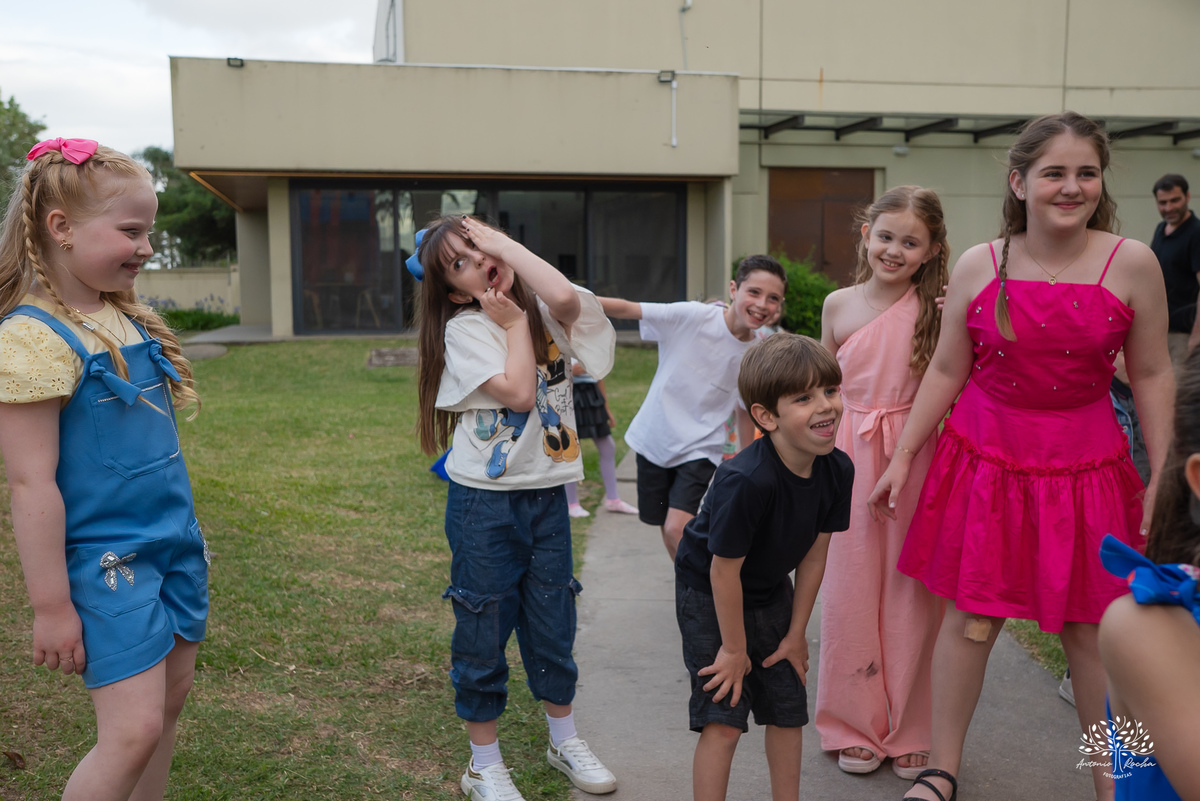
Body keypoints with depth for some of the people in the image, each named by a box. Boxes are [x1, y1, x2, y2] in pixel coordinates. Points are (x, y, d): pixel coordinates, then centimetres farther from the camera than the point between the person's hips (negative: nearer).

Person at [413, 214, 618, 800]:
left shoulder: (544, 310, 3)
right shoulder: (463, 328, -8)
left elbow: (566, 299, -24)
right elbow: (517, 392, -21)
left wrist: (504, 243, -13)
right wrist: (513, 323, -9)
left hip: (547, 495, 4)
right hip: (484, 503, -3)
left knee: (553, 625, 16)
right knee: (484, 632, 7)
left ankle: (563, 740, 37)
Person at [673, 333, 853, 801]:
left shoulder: (837, 471, -16)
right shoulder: (745, 480, -37)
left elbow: (814, 556, -5)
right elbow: (724, 571, -27)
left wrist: (796, 633, 1)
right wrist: (734, 649, -16)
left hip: (771, 595, 7)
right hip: (709, 597, -6)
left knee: (788, 710, 14)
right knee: (723, 720, -7)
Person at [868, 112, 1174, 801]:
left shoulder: (1132, 264, -5)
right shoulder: (978, 266, -3)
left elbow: (1153, 377, 1)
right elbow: (946, 372, 4)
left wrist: (1161, 480, 0)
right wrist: (903, 456, 5)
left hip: (1085, 471, 0)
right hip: (985, 463, 1)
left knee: (1089, 630, 9)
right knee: (970, 621, 6)